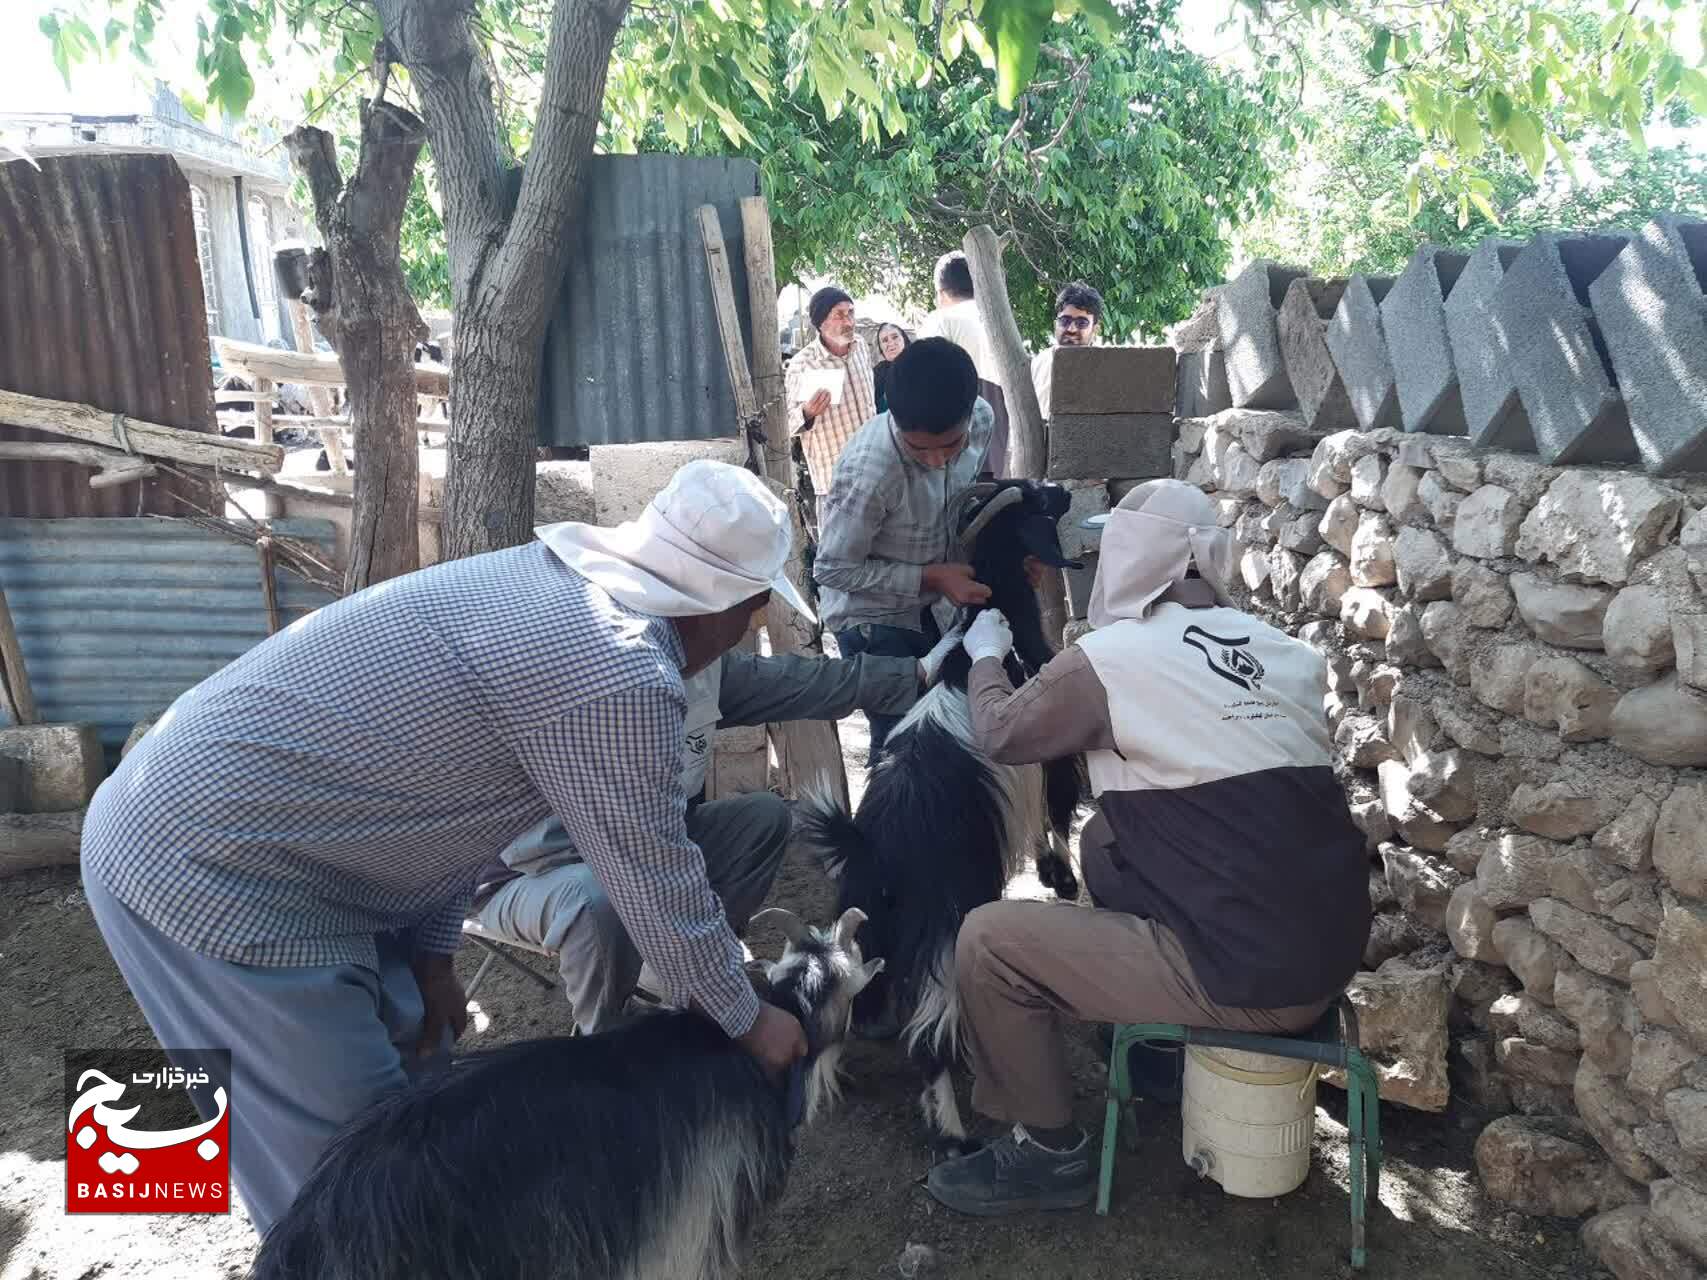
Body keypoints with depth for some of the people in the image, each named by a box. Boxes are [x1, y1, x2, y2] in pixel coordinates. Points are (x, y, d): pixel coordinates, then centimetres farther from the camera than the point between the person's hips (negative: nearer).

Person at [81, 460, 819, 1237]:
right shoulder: (618, 677, -24)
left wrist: (431, 957, 14)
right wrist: (747, 1022, 3)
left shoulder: (543, 586, 5)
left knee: (414, 1053, 21)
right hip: (209, 874, -10)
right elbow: (659, 889, -14)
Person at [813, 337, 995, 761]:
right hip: (874, 618, -6)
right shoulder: (869, 471, -35)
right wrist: (931, 577, -26)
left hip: (932, 607, 6)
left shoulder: (981, 420, -17)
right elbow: (833, 570, -23)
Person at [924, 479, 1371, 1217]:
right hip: (1329, 953, 8)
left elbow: (1000, 735, 5)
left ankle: (1049, 1154, 14)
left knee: (987, 942, -1)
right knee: (1106, 842, 25)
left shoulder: (1107, 660, -12)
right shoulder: (1285, 652, 6)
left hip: (1248, 976, -7)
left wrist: (986, 655, 24)